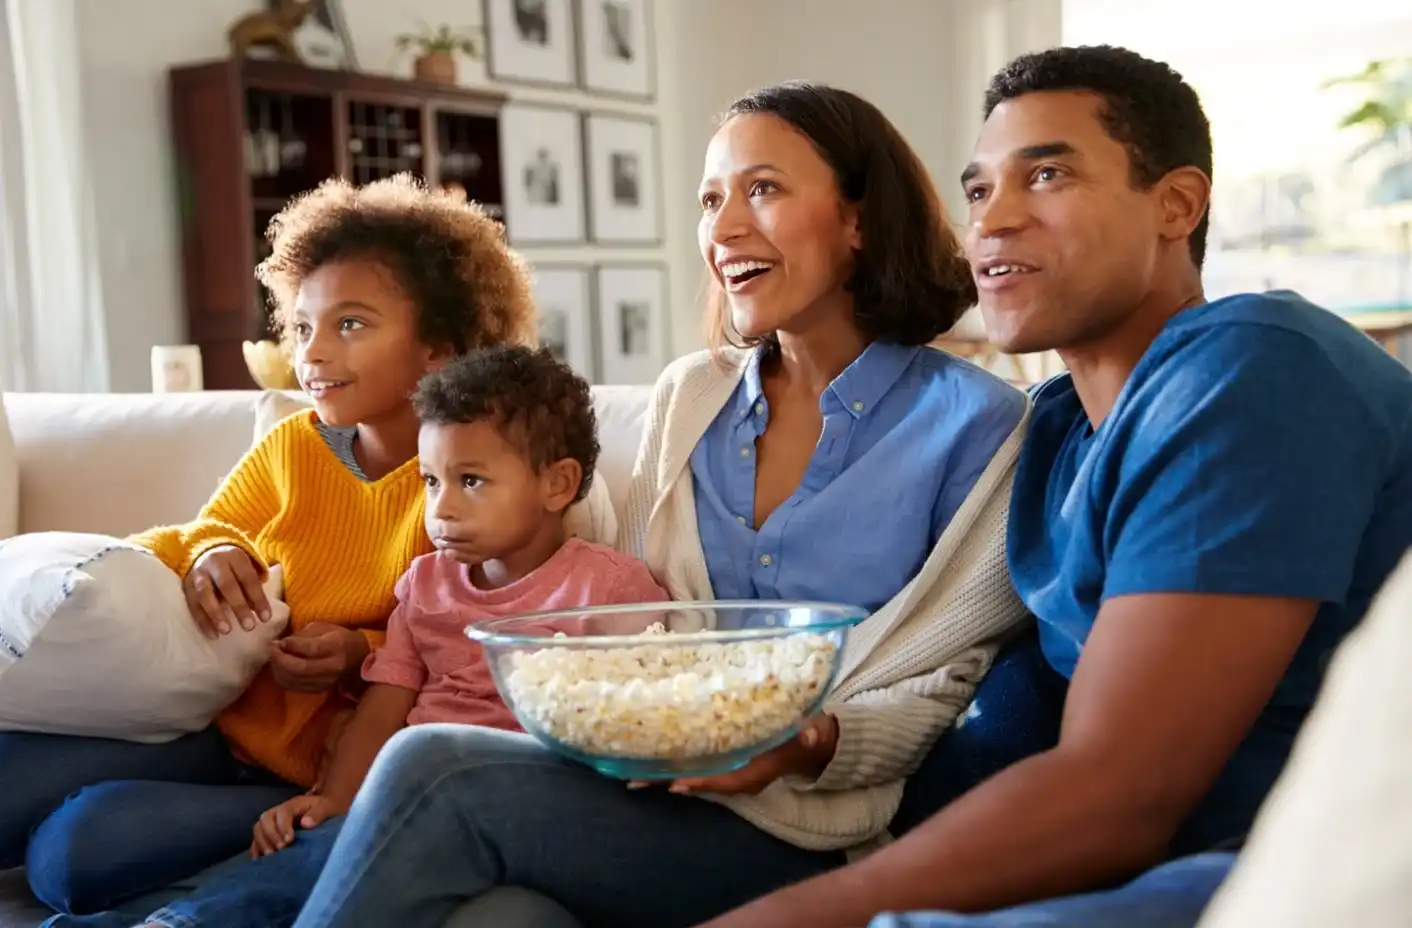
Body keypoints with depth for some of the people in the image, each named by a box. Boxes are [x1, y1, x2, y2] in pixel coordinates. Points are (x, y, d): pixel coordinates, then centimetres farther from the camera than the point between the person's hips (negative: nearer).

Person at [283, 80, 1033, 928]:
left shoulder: (975, 423, -4)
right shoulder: (686, 397, 13)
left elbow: (949, 688, -2)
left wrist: (811, 743, -20)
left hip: (803, 829, -4)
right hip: (649, 786, 4)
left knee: (434, 775, -25)